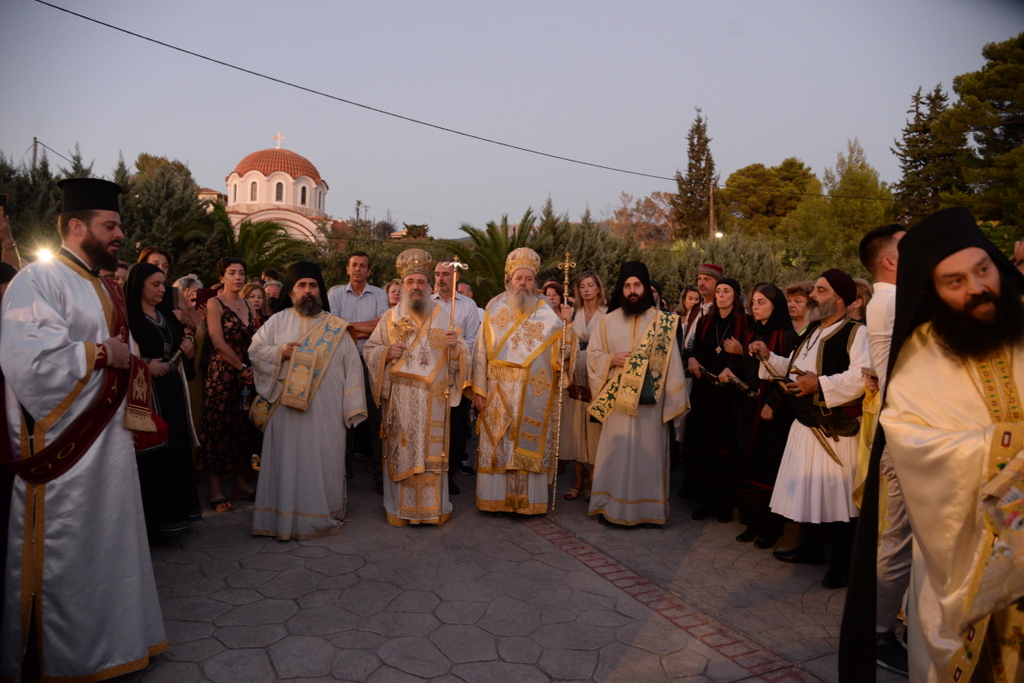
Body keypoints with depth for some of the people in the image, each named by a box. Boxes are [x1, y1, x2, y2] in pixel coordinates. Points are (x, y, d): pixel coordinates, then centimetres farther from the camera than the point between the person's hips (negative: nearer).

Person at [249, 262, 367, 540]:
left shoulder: (336, 327, 7)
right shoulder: (277, 321, 8)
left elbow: (351, 367, 4)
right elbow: (254, 350, 8)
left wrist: (352, 407, -2)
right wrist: (279, 352, -12)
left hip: (326, 412, 0)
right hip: (287, 409, 0)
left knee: (325, 462, 5)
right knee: (288, 461, 3)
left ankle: (323, 515, 20)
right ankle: (286, 518, 14)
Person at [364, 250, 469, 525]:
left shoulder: (443, 317, 8)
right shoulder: (390, 318, 8)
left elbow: (464, 353, 6)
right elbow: (369, 350, 9)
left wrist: (455, 346, -15)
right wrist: (387, 352, -10)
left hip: (434, 398, 0)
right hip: (399, 399, 0)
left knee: (433, 449, 3)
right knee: (401, 450, 2)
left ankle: (435, 506, 16)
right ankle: (399, 507, 15)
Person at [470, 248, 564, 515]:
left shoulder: (548, 315, 5)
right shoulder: (494, 311, 5)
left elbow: (559, 351, 0)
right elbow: (482, 351, 2)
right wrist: (478, 389, -3)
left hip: (535, 395, 0)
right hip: (499, 395, 0)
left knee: (532, 445, 4)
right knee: (497, 445, 4)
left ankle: (531, 500, 16)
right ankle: (497, 499, 15)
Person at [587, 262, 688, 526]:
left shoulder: (663, 321, 1)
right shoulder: (609, 320, 5)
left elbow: (672, 361, 1)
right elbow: (592, 354, 10)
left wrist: (674, 400, -2)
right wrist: (611, 360, -10)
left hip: (650, 400, -1)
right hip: (617, 400, 1)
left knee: (647, 451, 5)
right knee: (615, 452, 4)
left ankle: (646, 507, 17)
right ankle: (610, 506, 15)